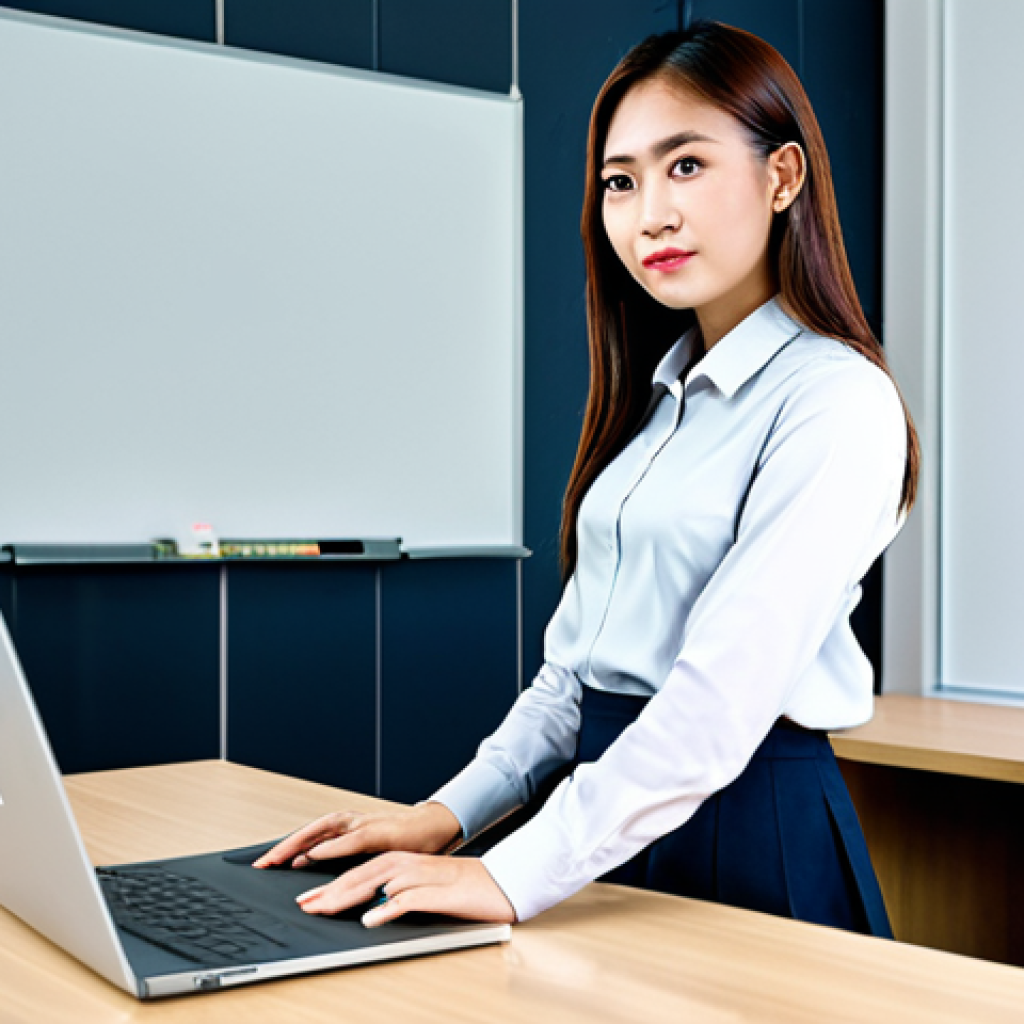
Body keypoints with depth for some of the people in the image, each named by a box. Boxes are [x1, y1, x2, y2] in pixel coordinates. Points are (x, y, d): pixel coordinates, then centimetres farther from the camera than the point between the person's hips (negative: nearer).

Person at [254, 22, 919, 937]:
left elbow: (727, 691, -24)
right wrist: (451, 814, -1)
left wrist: (519, 873, -28)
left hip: (748, 837, -7)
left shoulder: (834, 400, -14)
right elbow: (575, 659, 10)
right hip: (609, 809, 7)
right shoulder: (656, 397, 11)